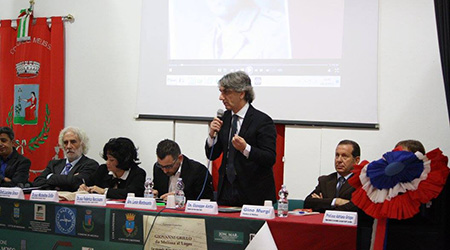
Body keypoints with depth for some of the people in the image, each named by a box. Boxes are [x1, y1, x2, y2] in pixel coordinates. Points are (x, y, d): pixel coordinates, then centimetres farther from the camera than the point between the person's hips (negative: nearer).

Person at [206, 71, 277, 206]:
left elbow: (270, 159, -16)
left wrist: (245, 149, -30)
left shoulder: (263, 121, -10)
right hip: (226, 189, 5)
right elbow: (212, 155, 11)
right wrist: (212, 134, -6)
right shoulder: (225, 117, 8)